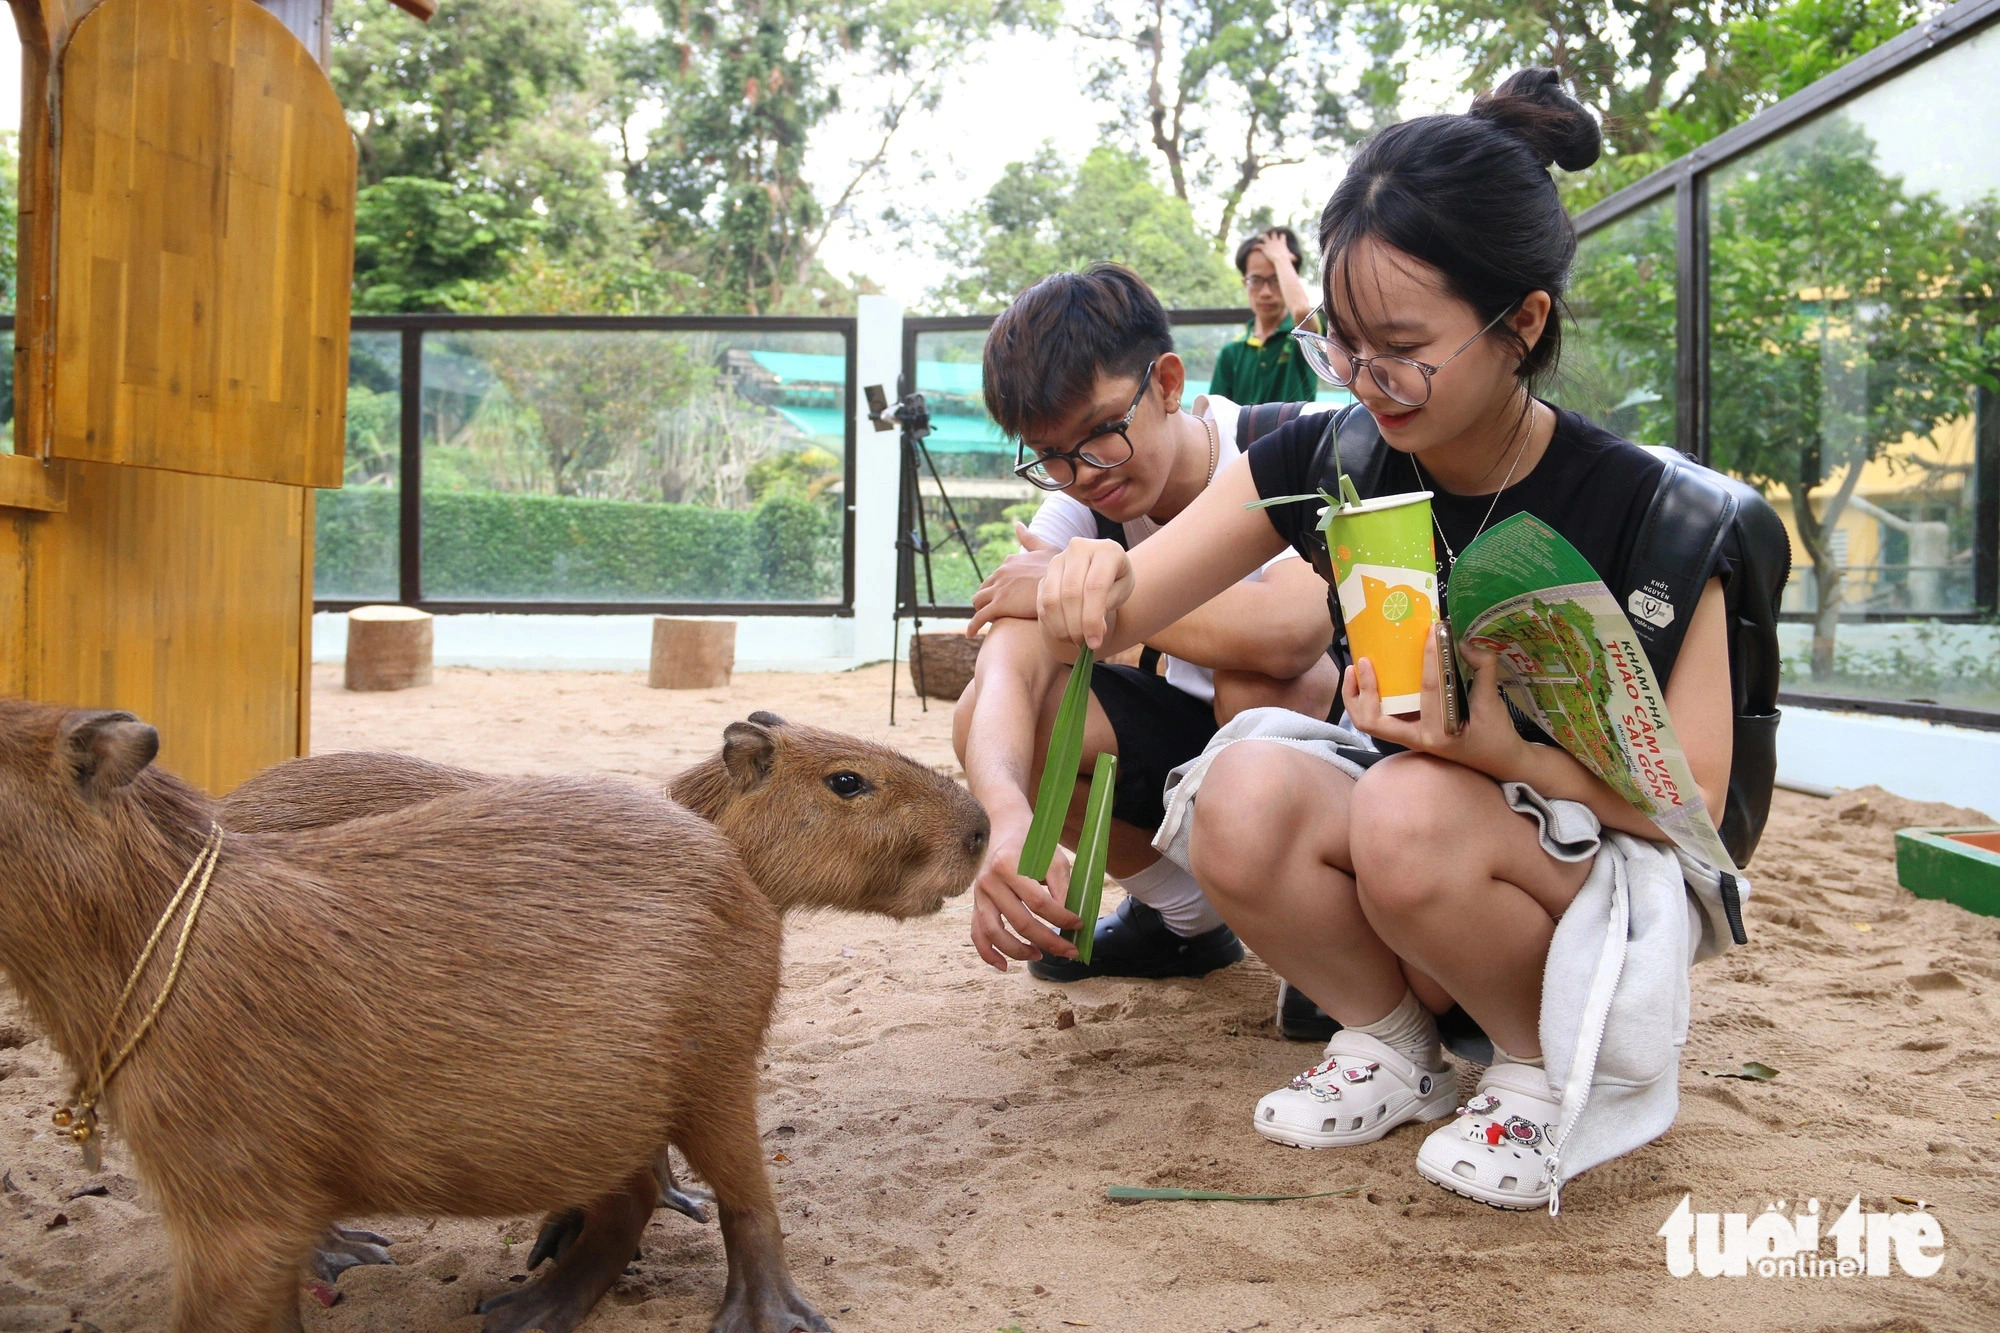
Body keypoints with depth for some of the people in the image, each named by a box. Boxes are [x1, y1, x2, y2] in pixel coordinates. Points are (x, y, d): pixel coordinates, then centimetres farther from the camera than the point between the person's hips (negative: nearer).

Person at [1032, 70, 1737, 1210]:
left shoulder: (1638, 507, -17)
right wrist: (1088, 594, -34)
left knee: (1410, 809, -35)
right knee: (1245, 798, -29)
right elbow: (1112, 614, -9)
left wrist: (1512, 755, -32)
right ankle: (1395, 1047, -1)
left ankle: (1551, 1063, -5)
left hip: (1612, 877, -3)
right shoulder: (1326, 463, -8)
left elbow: (1693, 796, -14)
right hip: (1404, 860, 4)